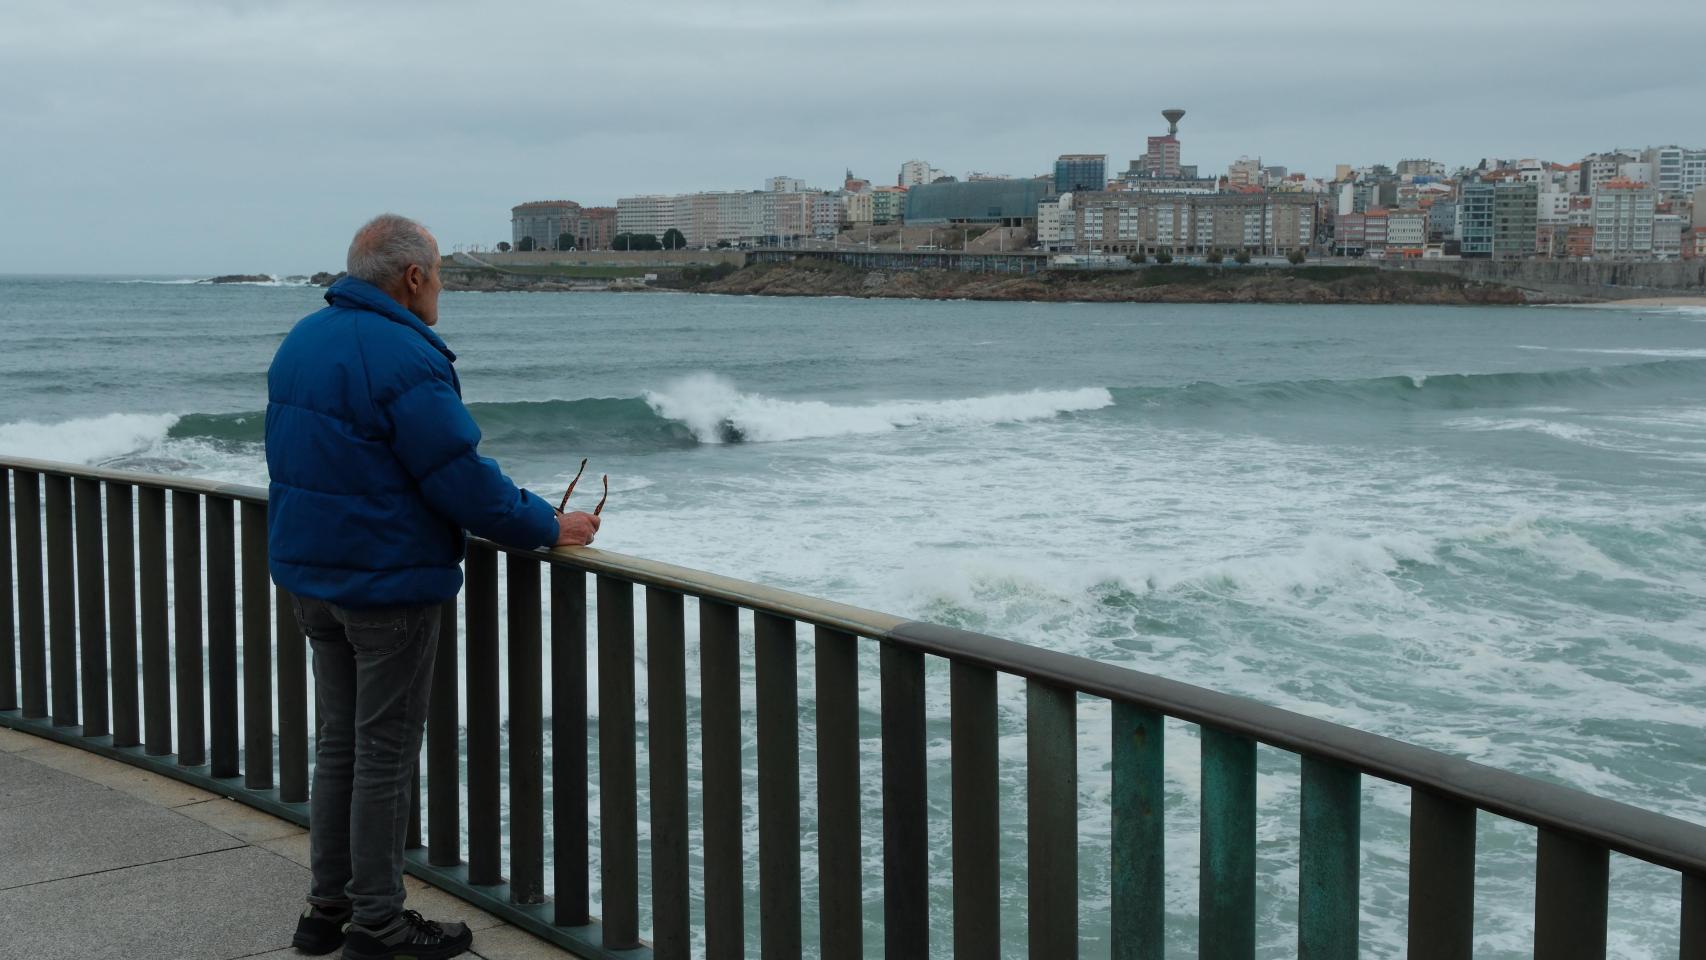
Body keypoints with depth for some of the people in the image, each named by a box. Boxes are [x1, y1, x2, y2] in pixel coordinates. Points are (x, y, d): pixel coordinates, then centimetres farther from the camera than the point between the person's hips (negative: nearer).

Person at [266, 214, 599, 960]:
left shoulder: (301, 342, 8)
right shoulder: (405, 359, -21)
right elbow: (464, 481, -21)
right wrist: (548, 527, -7)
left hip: (310, 575, 9)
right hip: (388, 583, -9)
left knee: (339, 742, 17)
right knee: (385, 753, 1)